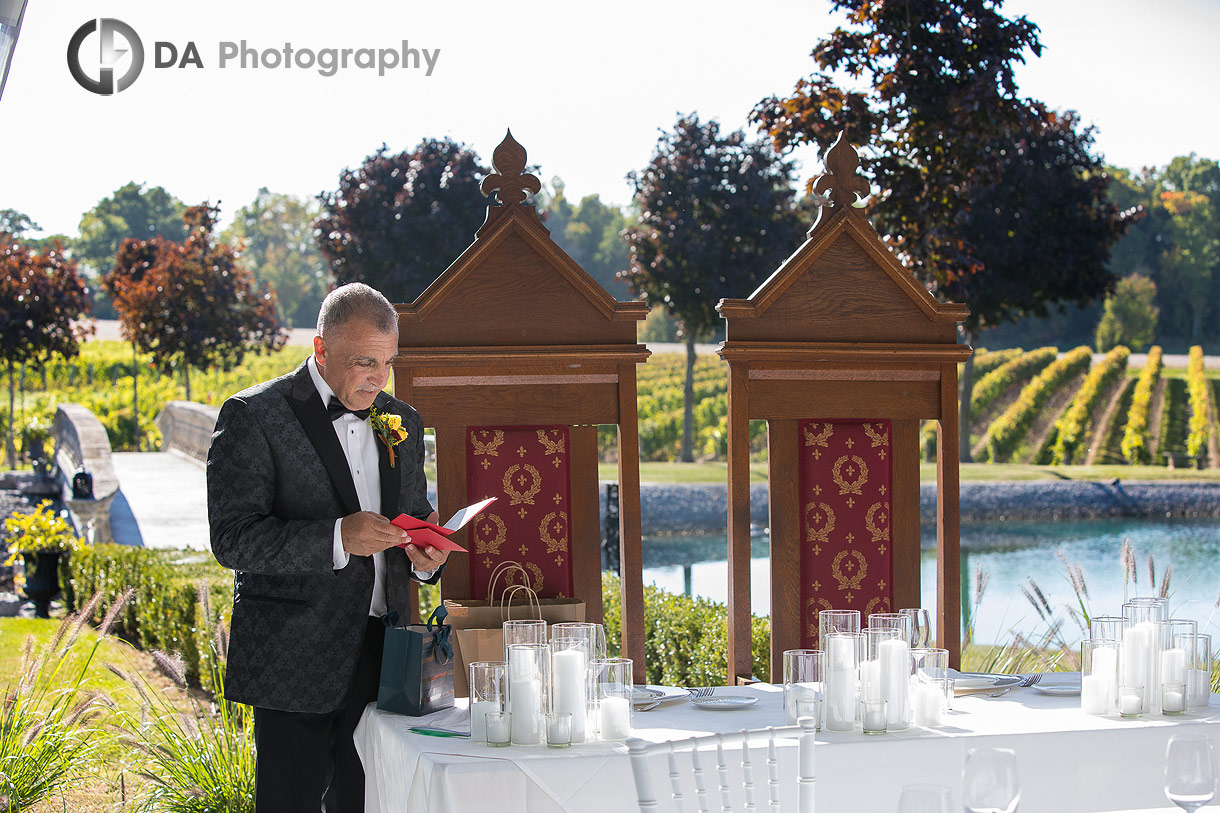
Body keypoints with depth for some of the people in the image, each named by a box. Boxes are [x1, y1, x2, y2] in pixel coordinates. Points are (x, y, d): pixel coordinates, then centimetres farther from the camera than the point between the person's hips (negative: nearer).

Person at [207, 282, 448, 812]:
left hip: (380, 663, 5)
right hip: (294, 666, -5)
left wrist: (423, 559, -1)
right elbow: (232, 538, -13)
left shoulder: (402, 422, 14)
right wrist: (337, 537, -25)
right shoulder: (254, 416, -6)